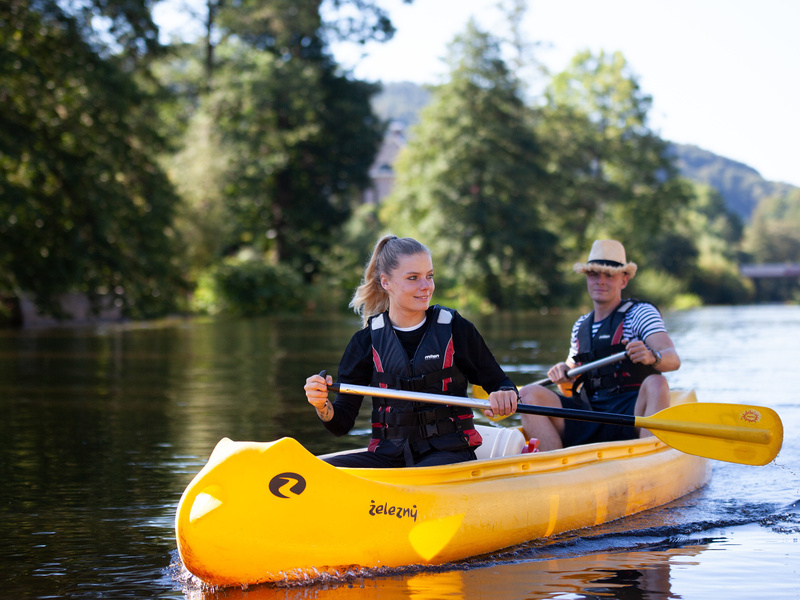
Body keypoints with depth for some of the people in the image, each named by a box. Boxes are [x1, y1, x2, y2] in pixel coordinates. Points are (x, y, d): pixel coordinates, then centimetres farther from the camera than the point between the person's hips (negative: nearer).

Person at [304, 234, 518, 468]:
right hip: (388, 454, 3)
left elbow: (498, 382, 11)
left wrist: (505, 395, -14)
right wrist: (322, 406, -19)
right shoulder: (367, 341, 6)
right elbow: (342, 423, 4)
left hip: (448, 453, -3)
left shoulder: (456, 330, 3)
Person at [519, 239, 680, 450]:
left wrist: (651, 356, -36)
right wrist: (562, 373, 2)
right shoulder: (581, 326, 20)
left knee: (655, 383, -35)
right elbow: (572, 383, 27)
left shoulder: (640, 313, 4)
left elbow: (673, 359, -13)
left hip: (630, 417, -4)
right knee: (529, 394, -15)